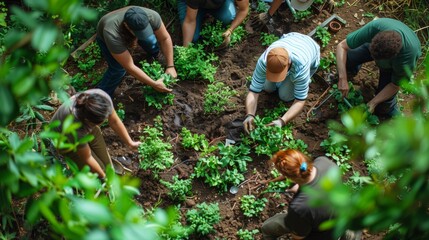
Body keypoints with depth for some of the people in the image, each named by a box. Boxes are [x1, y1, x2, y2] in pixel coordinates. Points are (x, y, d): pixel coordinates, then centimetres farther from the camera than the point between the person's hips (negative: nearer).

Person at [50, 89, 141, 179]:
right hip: (66, 140, -4)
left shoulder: (102, 98, -35)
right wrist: (104, 176, -15)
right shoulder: (75, 127, -44)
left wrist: (130, 143, -8)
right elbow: (87, 158, -27)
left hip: (87, 128, 5)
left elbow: (114, 121, -14)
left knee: (106, 164, 3)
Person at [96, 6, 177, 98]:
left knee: (152, 44, -20)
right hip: (105, 36, -3)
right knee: (118, 69, -22)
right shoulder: (112, 35, -46)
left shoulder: (152, 16, -39)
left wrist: (170, 66, -28)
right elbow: (129, 67, -40)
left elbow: (165, 38, -24)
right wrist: (154, 84, -37)